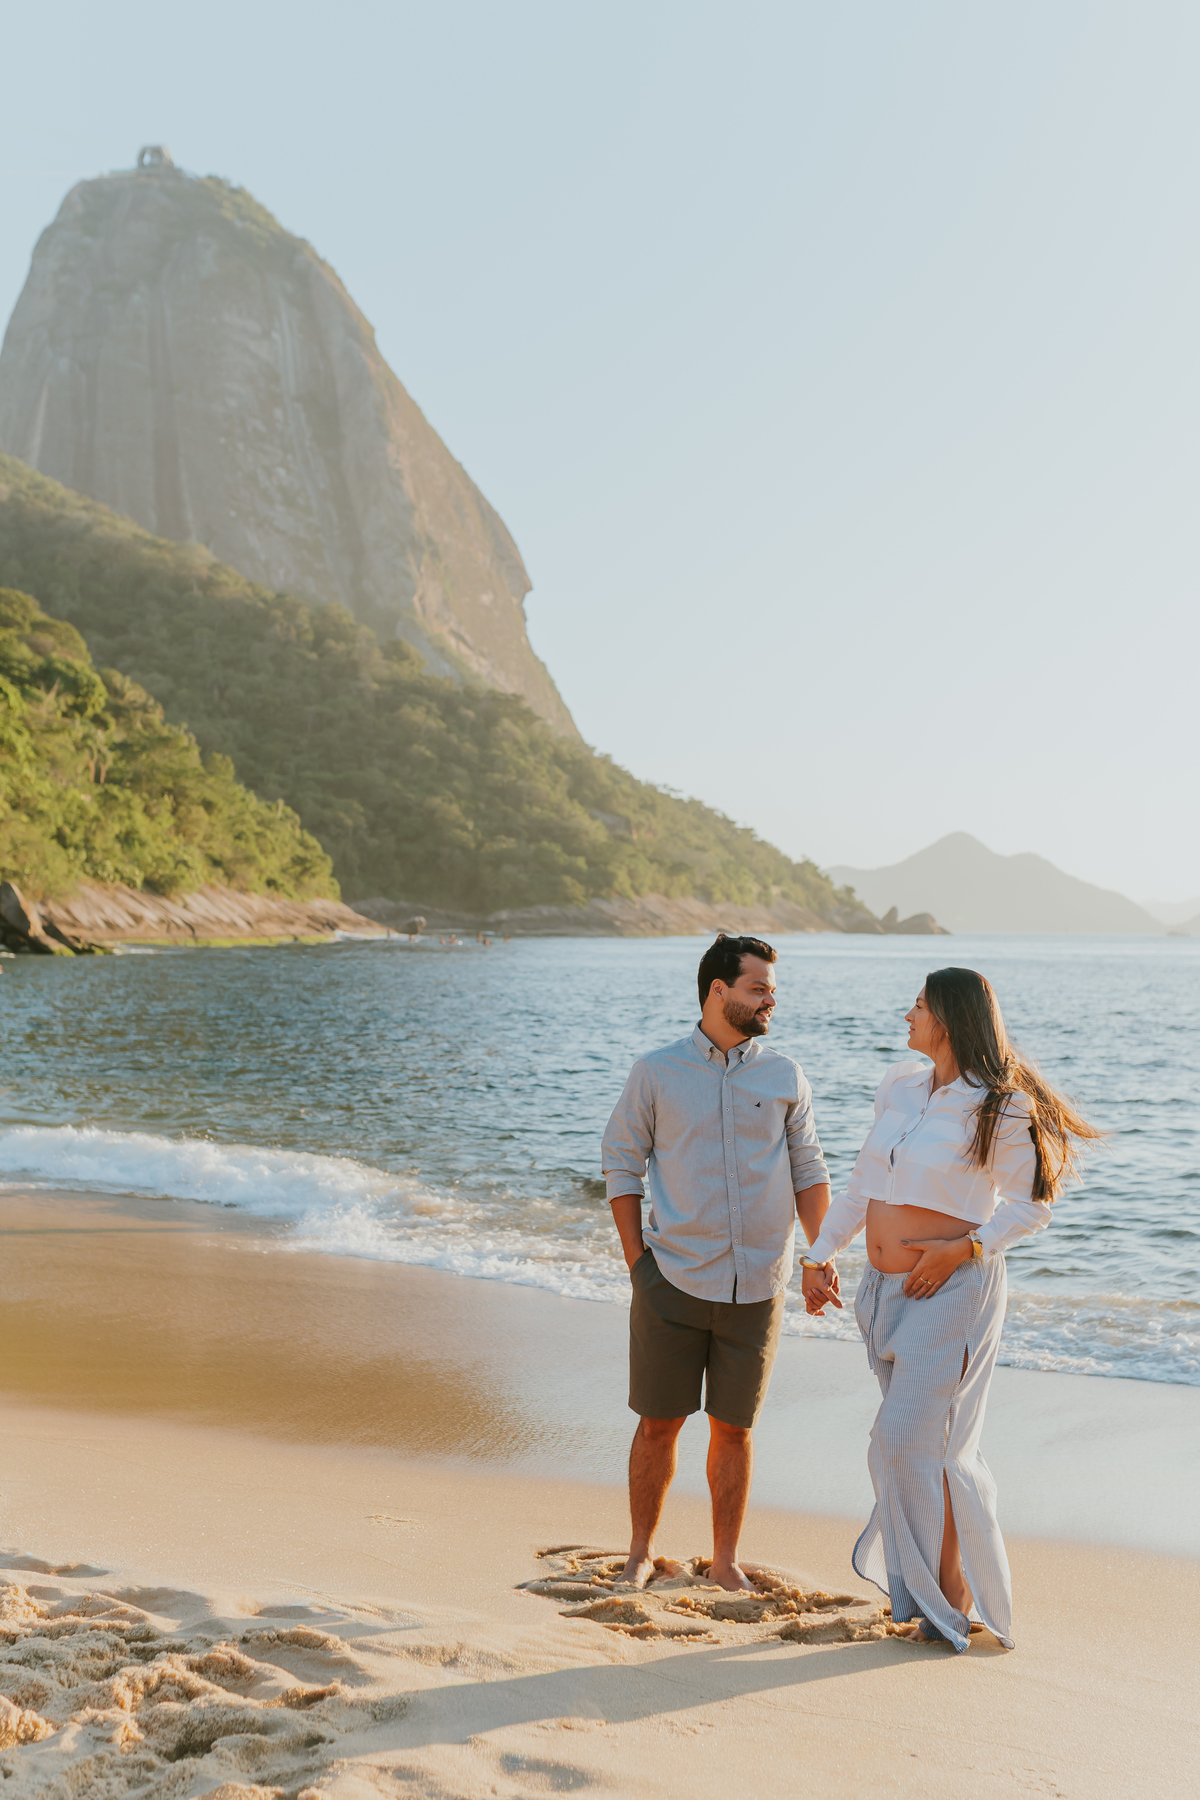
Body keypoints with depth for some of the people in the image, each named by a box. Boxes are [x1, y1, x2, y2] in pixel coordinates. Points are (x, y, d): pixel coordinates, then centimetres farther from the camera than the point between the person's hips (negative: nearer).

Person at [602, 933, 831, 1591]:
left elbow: (807, 1169, 11)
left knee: (733, 1428, 9)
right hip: (674, 1283, -1)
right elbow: (622, 1165, 4)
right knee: (658, 1422, 6)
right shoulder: (656, 1073, -1)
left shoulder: (785, 1076, 5)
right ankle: (642, 1552, 24)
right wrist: (636, 1261, -1)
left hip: (757, 1289, 2)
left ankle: (725, 1561, 24)